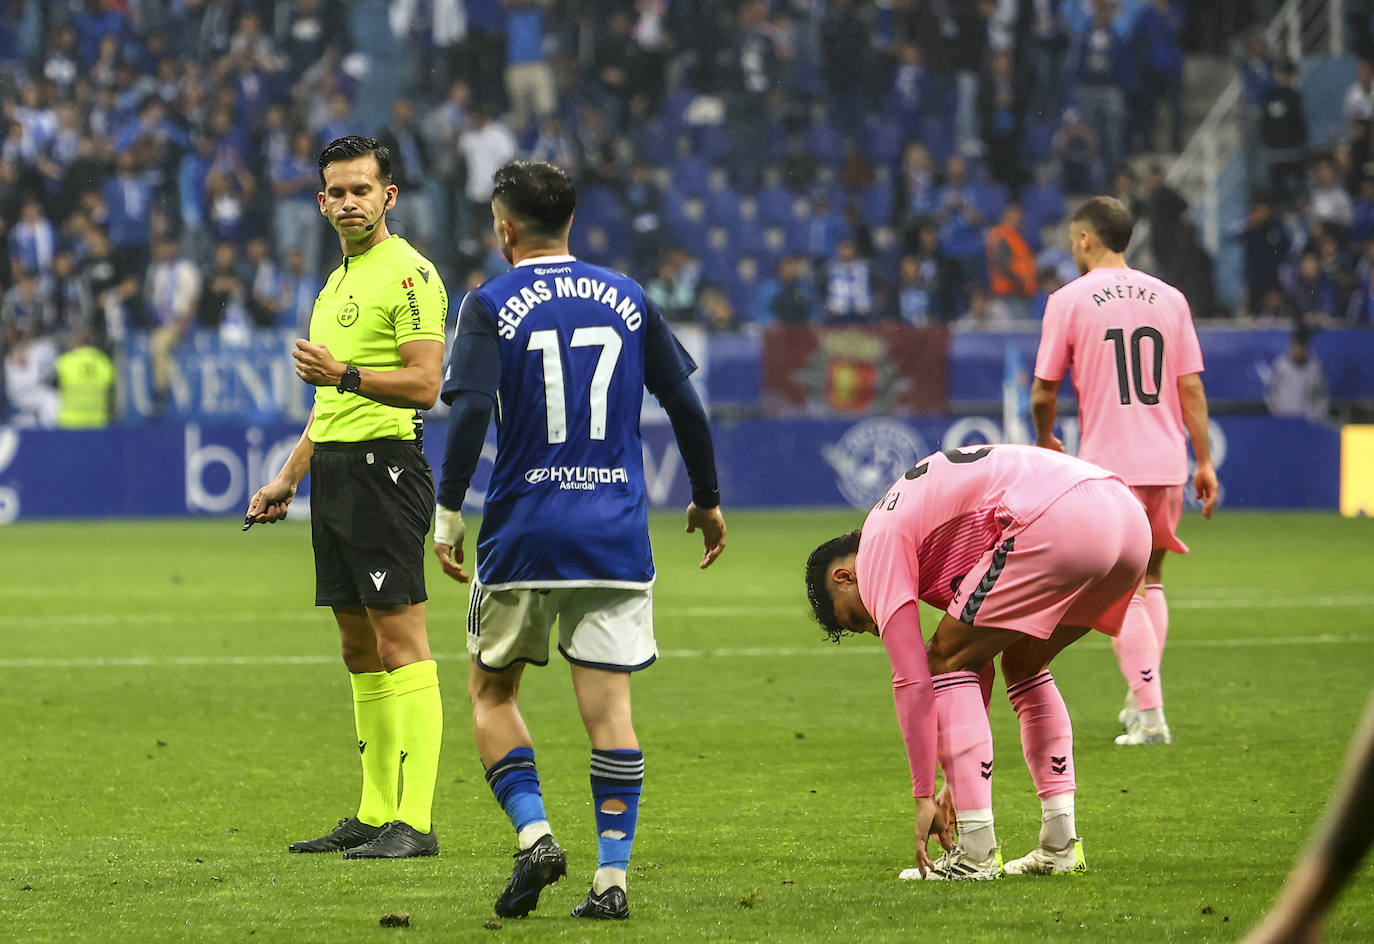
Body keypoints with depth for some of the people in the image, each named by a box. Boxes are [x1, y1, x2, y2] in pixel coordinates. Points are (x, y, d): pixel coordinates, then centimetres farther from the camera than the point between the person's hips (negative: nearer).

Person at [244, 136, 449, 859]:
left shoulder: (409, 273, -8)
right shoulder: (337, 283, 21)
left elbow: (424, 384, -17)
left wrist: (345, 374, -28)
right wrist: (288, 479, 25)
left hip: (385, 467, -9)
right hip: (334, 469, 9)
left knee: (398, 643, -11)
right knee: (358, 649, 10)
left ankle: (413, 821, -12)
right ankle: (373, 814, 15)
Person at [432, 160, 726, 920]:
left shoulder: (491, 305, -3)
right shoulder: (628, 300, 8)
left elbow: (470, 409, -15)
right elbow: (685, 404, 10)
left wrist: (447, 514, -9)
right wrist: (707, 501, 22)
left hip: (522, 535, -2)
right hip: (617, 537, 3)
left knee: (491, 691, 14)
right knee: (609, 707, 1)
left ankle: (534, 835, -3)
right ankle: (612, 877, -4)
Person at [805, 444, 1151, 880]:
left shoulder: (877, 547, 10)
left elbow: (912, 681, 4)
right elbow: (977, 671, 38)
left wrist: (925, 796, 8)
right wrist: (957, 782, 37)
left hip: (1058, 522, -9)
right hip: (1128, 518, 9)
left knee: (946, 660, 7)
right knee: (1024, 664, 28)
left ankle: (977, 853, 2)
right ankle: (1060, 842, 22)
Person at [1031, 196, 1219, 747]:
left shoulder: (1068, 300, -4)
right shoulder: (1168, 298, 7)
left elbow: (1043, 395, -1)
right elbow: (1191, 388, 5)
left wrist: (1045, 441, 19)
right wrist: (1204, 462, 9)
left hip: (1110, 466, -4)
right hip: (1167, 463, 4)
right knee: (1149, 579, 20)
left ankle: (1150, 713, -8)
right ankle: (1142, 698, 22)